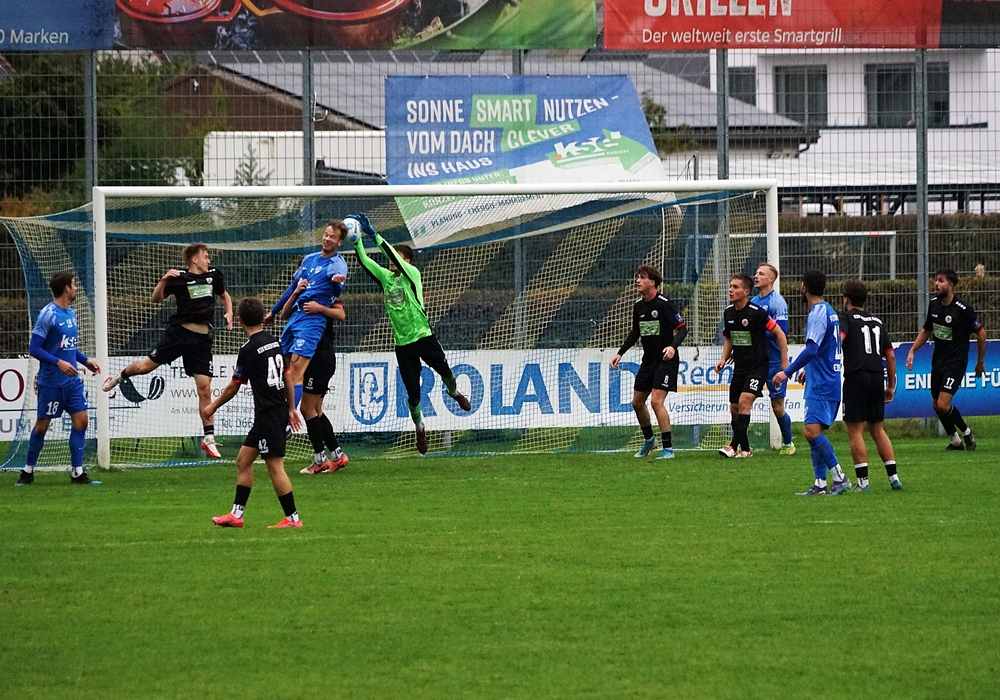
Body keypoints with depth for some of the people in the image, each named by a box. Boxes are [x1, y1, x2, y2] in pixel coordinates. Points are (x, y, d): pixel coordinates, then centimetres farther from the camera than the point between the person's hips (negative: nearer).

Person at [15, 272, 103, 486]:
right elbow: (34, 348, -16)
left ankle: (77, 473, 4)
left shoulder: (71, 313, 10)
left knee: (81, 420, -1)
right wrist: (59, 362, -24)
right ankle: (28, 471, 17)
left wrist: (85, 360, 10)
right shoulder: (48, 314, -15)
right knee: (42, 426, 2)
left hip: (72, 380, 7)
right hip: (51, 382, -7)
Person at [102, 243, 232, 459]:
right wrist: (164, 281, -18)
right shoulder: (179, 278, -3)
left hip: (202, 338, 3)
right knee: (146, 365, -4)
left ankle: (209, 439, 3)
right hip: (179, 331, -3)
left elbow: (224, 295, 27)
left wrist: (229, 313, 10)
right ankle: (120, 376, 33)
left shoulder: (213, 275, 10)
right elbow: (156, 299, -2)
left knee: (205, 389, -2)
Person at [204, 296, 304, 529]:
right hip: (280, 409, 9)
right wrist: (291, 409, 24)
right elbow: (287, 377, 16)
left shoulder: (249, 350, -14)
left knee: (275, 466, -6)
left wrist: (213, 406, 9)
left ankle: (292, 518, -4)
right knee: (243, 460, 14)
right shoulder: (274, 342, 10)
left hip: (268, 414, -9)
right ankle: (236, 514, 15)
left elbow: (233, 387, -6)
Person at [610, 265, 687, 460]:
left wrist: (673, 346, -34)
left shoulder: (664, 304, -16)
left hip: (666, 360, -8)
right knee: (637, 402, 12)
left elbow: (682, 329, -17)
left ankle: (668, 448, -14)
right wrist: (620, 353, 14)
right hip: (648, 361, 8)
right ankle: (648, 439, 35)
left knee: (656, 401, -18)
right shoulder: (638, 306, 7)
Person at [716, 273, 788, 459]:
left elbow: (779, 333, -9)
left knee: (744, 402, -20)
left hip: (758, 367, -7)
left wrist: (784, 362, -9)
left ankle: (734, 446, -23)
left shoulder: (757, 312, -16)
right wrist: (724, 359, 4)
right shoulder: (728, 313, 4)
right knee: (734, 408, 5)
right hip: (739, 367, 7)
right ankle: (745, 449, 16)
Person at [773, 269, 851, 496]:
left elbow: (811, 349, -25)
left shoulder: (817, 314, -14)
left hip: (821, 386, -10)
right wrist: (808, 370, 33)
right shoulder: (829, 312, 17)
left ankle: (840, 478, -19)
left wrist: (788, 371, -26)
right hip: (828, 382, 10)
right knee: (814, 432, 11)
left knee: (811, 431, -17)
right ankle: (820, 484, 9)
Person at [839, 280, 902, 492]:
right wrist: (891, 385, 26)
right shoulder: (877, 322, 19)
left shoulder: (846, 318, 3)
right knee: (877, 430, 15)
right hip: (877, 378, 6)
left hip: (856, 377, -6)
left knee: (855, 431, -3)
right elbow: (890, 355, 20)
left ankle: (862, 480, -7)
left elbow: (838, 339, -19)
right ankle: (893, 477, 10)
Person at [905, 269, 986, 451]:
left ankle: (967, 433, 6)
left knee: (943, 404, -18)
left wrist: (980, 362, -1)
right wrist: (912, 350, 7)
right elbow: (926, 330, 17)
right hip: (938, 361, 7)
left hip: (956, 362, -7)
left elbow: (981, 333, -8)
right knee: (937, 405, 10)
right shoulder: (934, 304, 2)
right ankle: (955, 441, 28)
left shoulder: (963, 310, -18)